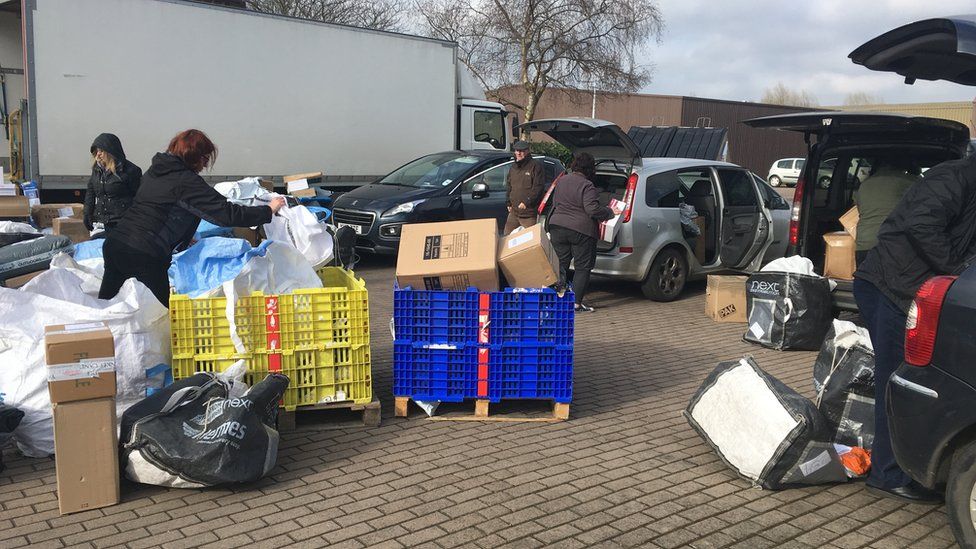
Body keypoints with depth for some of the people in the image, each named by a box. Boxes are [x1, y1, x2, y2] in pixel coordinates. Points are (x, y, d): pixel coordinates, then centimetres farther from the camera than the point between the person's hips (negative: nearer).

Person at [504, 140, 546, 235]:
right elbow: (509, 186, 25)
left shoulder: (536, 166, -7)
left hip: (529, 214, -7)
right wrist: (508, 203, 15)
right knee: (507, 235, 12)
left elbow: (538, 188, -14)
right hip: (514, 211, 7)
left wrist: (526, 202, -19)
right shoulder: (513, 167, 17)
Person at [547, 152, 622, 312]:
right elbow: (592, 209, -20)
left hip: (557, 227, 6)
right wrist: (610, 212, -7)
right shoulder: (587, 186, -14)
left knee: (562, 263, 14)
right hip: (581, 231, -6)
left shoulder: (561, 181, 9)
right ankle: (576, 303, 1)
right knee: (582, 267, 3)